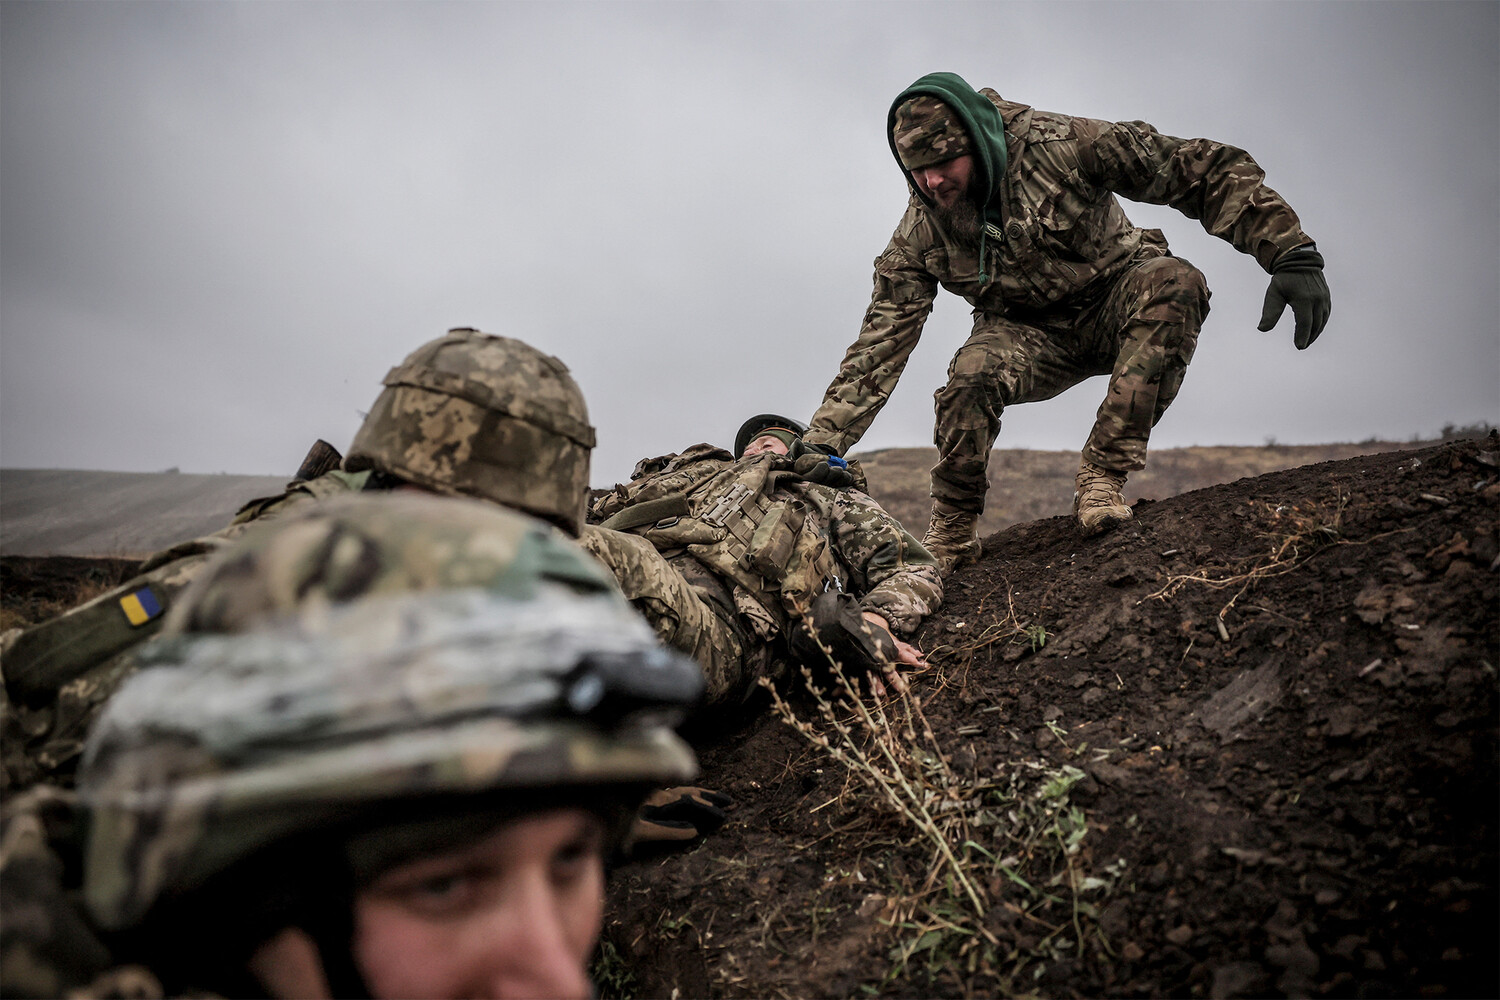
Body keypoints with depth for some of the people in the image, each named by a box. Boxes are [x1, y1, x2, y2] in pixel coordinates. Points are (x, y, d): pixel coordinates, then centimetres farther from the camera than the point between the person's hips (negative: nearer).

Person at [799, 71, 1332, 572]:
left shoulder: (1060, 145, -23)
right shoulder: (920, 232, -13)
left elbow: (1208, 171, -20)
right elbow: (881, 343, -13)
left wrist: (1294, 255, -28)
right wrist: (821, 443, -21)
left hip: (1116, 307, -1)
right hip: (1030, 335, 1)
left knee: (1173, 282, -35)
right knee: (973, 371, -33)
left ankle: (1103, 473, -29)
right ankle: (951, 536, -10)